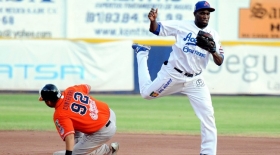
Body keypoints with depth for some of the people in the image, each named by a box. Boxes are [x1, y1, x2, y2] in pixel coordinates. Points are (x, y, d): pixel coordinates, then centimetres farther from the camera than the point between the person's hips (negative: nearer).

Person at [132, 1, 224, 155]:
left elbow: (219, 62, -6)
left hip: (195, 81, 2)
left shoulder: (213, 35, -3)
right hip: (173, 74, -2)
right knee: (147, 93, 15)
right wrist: (153, 20, -30)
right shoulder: (182, 26, -10)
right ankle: (142, 53, 37)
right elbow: (155, 29, -7)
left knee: (208, 116, -7)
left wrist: (213, 50, -26)